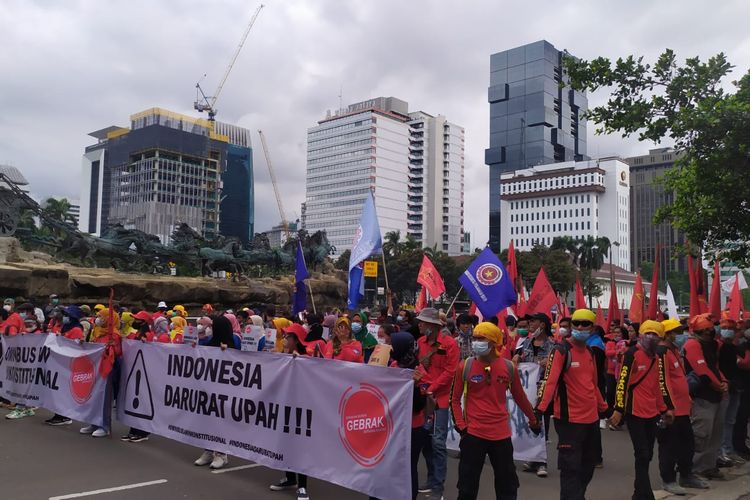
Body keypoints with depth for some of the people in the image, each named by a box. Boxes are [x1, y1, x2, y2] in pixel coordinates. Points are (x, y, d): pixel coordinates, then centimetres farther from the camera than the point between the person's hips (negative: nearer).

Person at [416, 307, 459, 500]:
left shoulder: (449, 343, -10)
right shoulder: (420, 342, 6)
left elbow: (450, 371, -13)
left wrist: (432, 389, -16)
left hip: (440, 398, -6)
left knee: (437, 441, -5)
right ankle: (432, 480, 26)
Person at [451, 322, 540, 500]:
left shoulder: (508, 367, -2)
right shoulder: (465, 366, -6)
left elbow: (520, 397, 12)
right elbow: (454, 399, 1)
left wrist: (533, 420, 22)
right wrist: (461, 426, -7)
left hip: (501, 434, 2)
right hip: (473, 433, -2)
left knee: (507, 484, 14)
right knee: (468, 484, 6)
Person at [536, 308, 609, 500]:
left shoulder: (590, 352, 11)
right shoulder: (561, 350, -13)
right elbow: (549, 381, -22)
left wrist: (603, 407, 27)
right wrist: (540, 409, -32)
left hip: (591, 417, 8)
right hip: (569, 419, -8)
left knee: (589, 463, 20)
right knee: (571, 466, -4)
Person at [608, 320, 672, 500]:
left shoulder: (655, 357, 13)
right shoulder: (633, 354, -13)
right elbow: (623, 382, -15)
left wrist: (664, 409, 22)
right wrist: (619, 409, -16)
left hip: (652, 413, 8)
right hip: (635, 412, -8)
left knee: (647, 456, 13)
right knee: (642, 456, -5)